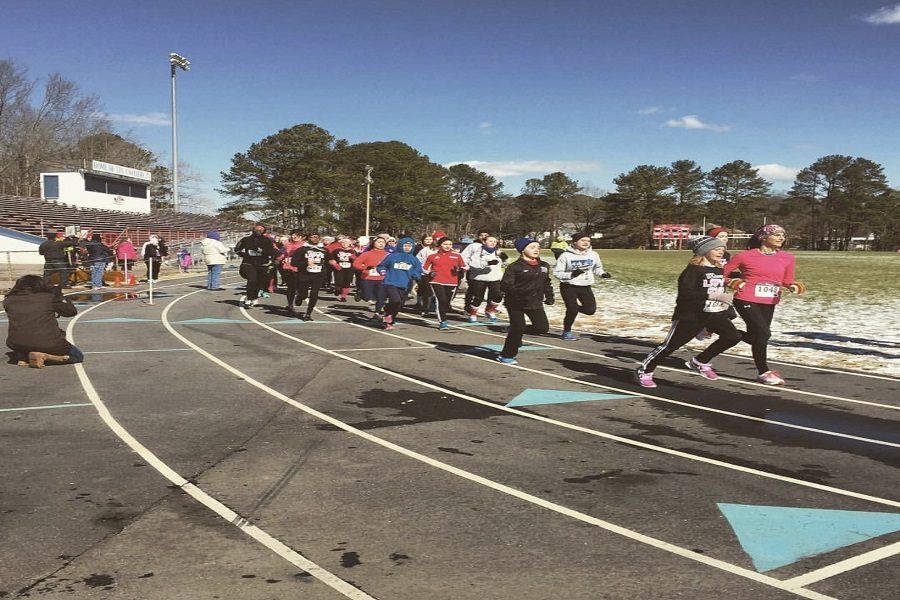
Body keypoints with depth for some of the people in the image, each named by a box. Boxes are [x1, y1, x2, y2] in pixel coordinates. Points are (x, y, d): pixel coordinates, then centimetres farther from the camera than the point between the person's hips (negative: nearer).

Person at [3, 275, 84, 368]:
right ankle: (46, 356, -8)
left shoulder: (9, 301, 7)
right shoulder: (49, 297, -1)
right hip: (48, 344, -5)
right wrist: (59, 296, 22)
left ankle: (22, 358, 6)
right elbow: (72, 311, 11)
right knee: (78, 356, 18)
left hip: (18, 345, 5)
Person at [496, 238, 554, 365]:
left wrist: (549, 296, 12)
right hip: (516, 303, -6)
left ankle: (514, 332, 22)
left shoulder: (544, 266, 9)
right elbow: (505, 285, -17)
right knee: (518, 328, -6)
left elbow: (546, 283, 23)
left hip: (535, 303, 6)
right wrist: (518, 292, -32)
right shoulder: (515, 267, -11)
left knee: (542, 327, -2)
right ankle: (506, 356, 13)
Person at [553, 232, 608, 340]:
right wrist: (571, 274, -25)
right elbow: (557, 272, -11)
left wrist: (602, 274, -5)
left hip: (586, 287, 4)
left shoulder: (593, 255, -1)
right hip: (569, 287, -4)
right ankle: (567, 332, 13)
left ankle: (575, 307, 26)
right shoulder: (566, 255, -13)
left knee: (590, 309, -5)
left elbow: (597, 268, 17)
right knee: (572, 310, -10)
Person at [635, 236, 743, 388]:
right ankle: (644, 371, 13)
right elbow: (684, 293, -25)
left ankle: (699, 362, 7)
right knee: (671, 344, -3)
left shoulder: (720, 270, 11)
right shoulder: (693, 269, -13)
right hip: (691, 314, -7)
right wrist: (712, 296, -29)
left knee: (733, 336, -9)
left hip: (715, 314, 7)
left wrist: (724, 302, 11)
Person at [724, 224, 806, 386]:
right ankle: (764, 373, 1)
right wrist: (733, 282, -17)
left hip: (769, 304, 6)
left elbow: (787, 281, 16)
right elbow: (721, 273, 0)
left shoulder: (787, 258, 4)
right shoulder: (745, 256, -8)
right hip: (747, 300, -6)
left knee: (753, 337, 12)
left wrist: (794, 286, -6)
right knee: (763, 333, -15)